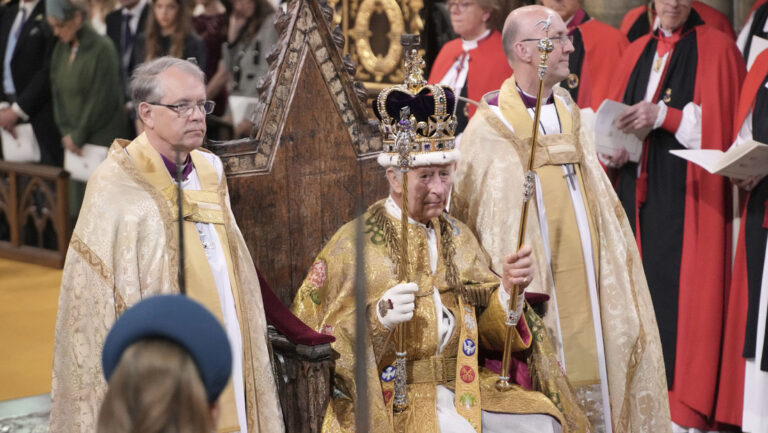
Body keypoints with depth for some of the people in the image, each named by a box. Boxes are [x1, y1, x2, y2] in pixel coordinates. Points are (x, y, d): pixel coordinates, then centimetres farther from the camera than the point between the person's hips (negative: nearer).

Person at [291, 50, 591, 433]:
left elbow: (487, 327, 13)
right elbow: (318, 344, -7)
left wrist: (508, 290, -7)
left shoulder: (458, 237, 14)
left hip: (466, 387, 5)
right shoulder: (354, 244, -2)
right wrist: (378, 316, -23)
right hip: (393, 398, -5)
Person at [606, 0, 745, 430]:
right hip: (637, 190, 5)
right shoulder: (638, 52, 17)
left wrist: (664, 116, -17)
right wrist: (615, 149, -2)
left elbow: (720, 122, -7)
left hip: (687, 194, -5)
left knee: (679, 294, -9)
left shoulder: (717, 49, 0)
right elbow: (618, 119, 18)